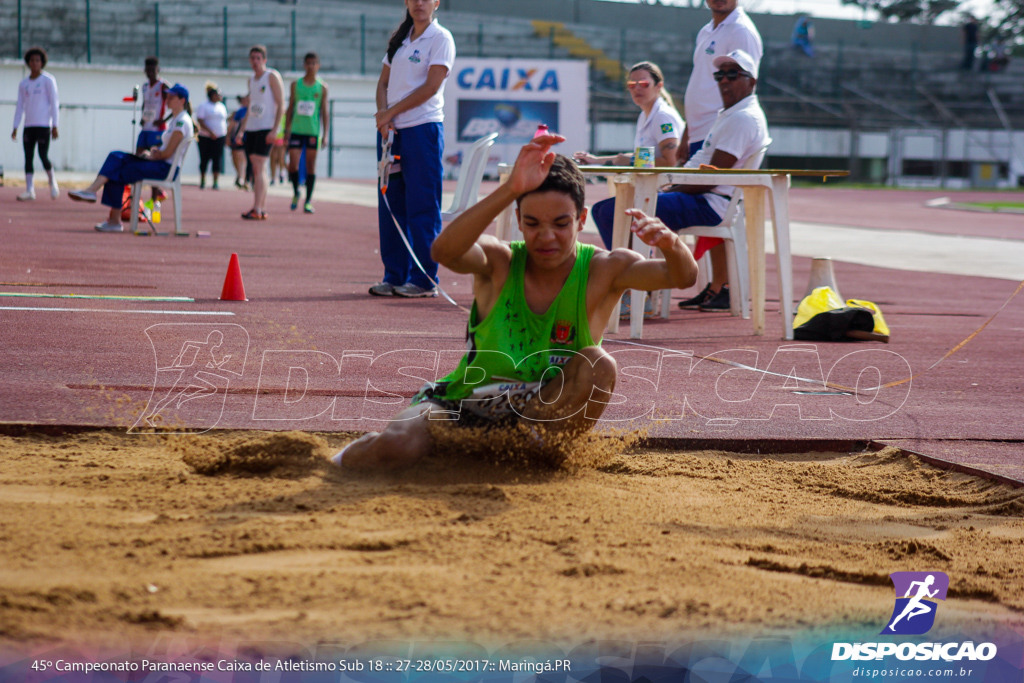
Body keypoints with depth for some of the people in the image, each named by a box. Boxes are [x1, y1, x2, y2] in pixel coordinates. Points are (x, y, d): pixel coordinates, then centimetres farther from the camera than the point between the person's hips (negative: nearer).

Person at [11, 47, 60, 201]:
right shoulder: (23, 84, 14)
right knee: (28, 158, -2)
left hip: (44, 125, -5)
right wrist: (15, 128, 8)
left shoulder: (48, 80, 0)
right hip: (29, 126, 5)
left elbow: (54, 103, -3)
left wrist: (55, 126, -9)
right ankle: (29, 190, -4)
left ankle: (52, 182, 13)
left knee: (43, 156, -10)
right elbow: (20, 106, 16)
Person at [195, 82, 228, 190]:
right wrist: (210, 132, -20)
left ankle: (216, 182, -7)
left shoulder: (222, 107, 14)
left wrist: (226, 136, 11)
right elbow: (200, 121, -12)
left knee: (218, 160, -6)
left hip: (219, 138, 3)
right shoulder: (203, 106, -3)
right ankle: (202, 182, 14)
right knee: (204, 160, 3)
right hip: (205, 137, -3)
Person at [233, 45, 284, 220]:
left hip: (266, 128, -8)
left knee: (258, 167, -14)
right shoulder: (251, 80, 18)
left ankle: (257, 209, -17)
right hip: (251, 128, 8)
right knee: (257, 169, 6)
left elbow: (281, 104, -9)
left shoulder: (272, 77, -4)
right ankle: (263, 208, 9)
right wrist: (241, 130, 17)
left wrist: (275, 129, -17)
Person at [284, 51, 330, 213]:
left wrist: (325, 134, -1)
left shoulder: (322, 87, 5)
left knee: (311, 165, 1)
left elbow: (324, 112, 4)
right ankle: (296, 193, 17)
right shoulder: (296, 84, 8)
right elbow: (290, 108, 11)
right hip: (296, 130, 1)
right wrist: (286, 129, 5)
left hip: (313, 131, -1)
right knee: (293, 163, -7)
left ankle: (308, 201, 7)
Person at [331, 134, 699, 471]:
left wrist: (669, 243, -49)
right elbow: (444, 251, -33)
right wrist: (510, 190, -46)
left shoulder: (602, 270, -9)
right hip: (462, 402, 1)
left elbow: (683, 276, -24)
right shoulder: (499, 263, -10)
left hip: (543, 412, -1)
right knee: (394, 447, -27)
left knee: (597, 366, -29)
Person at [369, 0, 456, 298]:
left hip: (423, 128, -7)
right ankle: (395, 276, 13)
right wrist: (383, 114, -4)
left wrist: (392, 112, -10)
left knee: (422, 206, -6)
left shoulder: (440, 38, -4)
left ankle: (424, 279, -3)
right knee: (390, 204, 7)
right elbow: (383, 82, 15)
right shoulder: (399, 39, 16)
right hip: (391, 130, 7)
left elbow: (431, 86, -12)